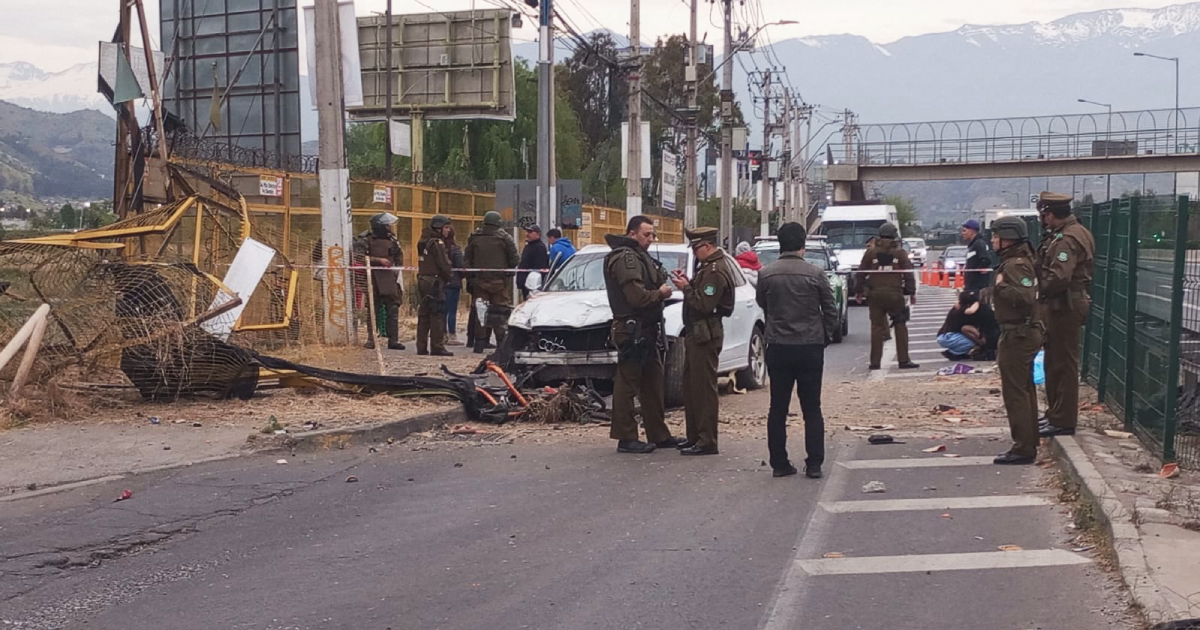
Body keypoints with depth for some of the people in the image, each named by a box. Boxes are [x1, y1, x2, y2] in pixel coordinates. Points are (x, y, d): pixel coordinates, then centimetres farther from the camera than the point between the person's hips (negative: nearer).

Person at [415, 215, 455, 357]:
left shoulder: (423, 242, 14)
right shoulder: (437, 243, -13)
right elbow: (444, 265, -15)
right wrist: (450, 277, 1)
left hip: (423, 280, 9)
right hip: (435, 282, -9)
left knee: (424, 314, 12)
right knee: (437, 316, -5)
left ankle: (421, 347, 14)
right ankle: (437, 347, -4)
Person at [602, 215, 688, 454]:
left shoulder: (640, 257, 20)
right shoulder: (626, 258, -14)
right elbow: (636, 296, -22)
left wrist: (662, 287, 0)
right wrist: (660, 294, -7)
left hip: (646, 330, 11)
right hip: (632, 329, -11)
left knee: (654, 384, 15)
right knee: (627, 383, -5)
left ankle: (659, 435, 22)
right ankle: (626, 438, -2)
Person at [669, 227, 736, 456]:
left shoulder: (716, 271, -18)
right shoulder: (709, 266, 16)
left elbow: (704, 305, -23)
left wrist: (686, 288, -15)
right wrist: (687, 283, 5)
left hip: (705, 335, -11)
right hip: (697, 333, 11)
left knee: (704, 388, -7)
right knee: (691, 386, 15)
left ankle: (707, 442, -4)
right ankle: (695, 437, 23)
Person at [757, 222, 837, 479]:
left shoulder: (766, 274, -3)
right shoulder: (816, 273, -7)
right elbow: (831, 311, -1)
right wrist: (825, 337, 14)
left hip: (777, 348, 1)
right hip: (810, 347, -1)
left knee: (778, 409, 8)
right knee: (812, 409, 7)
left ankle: (779, 463, 9)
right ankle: (814, 464, 6)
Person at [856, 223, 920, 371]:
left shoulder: (871, 251, 4)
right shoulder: (900, 252, 2)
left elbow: (861, 273, 5)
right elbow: (909, 273, 1)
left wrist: (858, 291, 12)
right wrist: (912, 293, 7)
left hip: (875, 294, 1)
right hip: (894, 294, -1)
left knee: (877, 327, 4)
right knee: (900, 327, 6)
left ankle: (875, 361, 3)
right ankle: (903, 360, 2)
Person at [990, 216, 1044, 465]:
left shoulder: (1016, 264, -18)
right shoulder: (1012, 261, 15)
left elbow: (1025, 297, -31)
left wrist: (1000, 286, -22)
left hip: (1017, 335, -11)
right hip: (1022, 333, 11)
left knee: (1015, 392, -8)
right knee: (1024, 391, 16)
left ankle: (1023, 448, -5)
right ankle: (1028, 444, 24)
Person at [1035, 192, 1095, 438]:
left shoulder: (1066, 239, -20)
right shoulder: (1073, 233, 13)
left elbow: (1059, 277, -29)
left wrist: (1038, 289, -13)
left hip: (1064, 308, -11)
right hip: (1062, 306, 11)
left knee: (1063, 365, -4)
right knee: (1055, 363, 19)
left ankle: (1063, 421, 2)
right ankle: (1055, 414, 29)